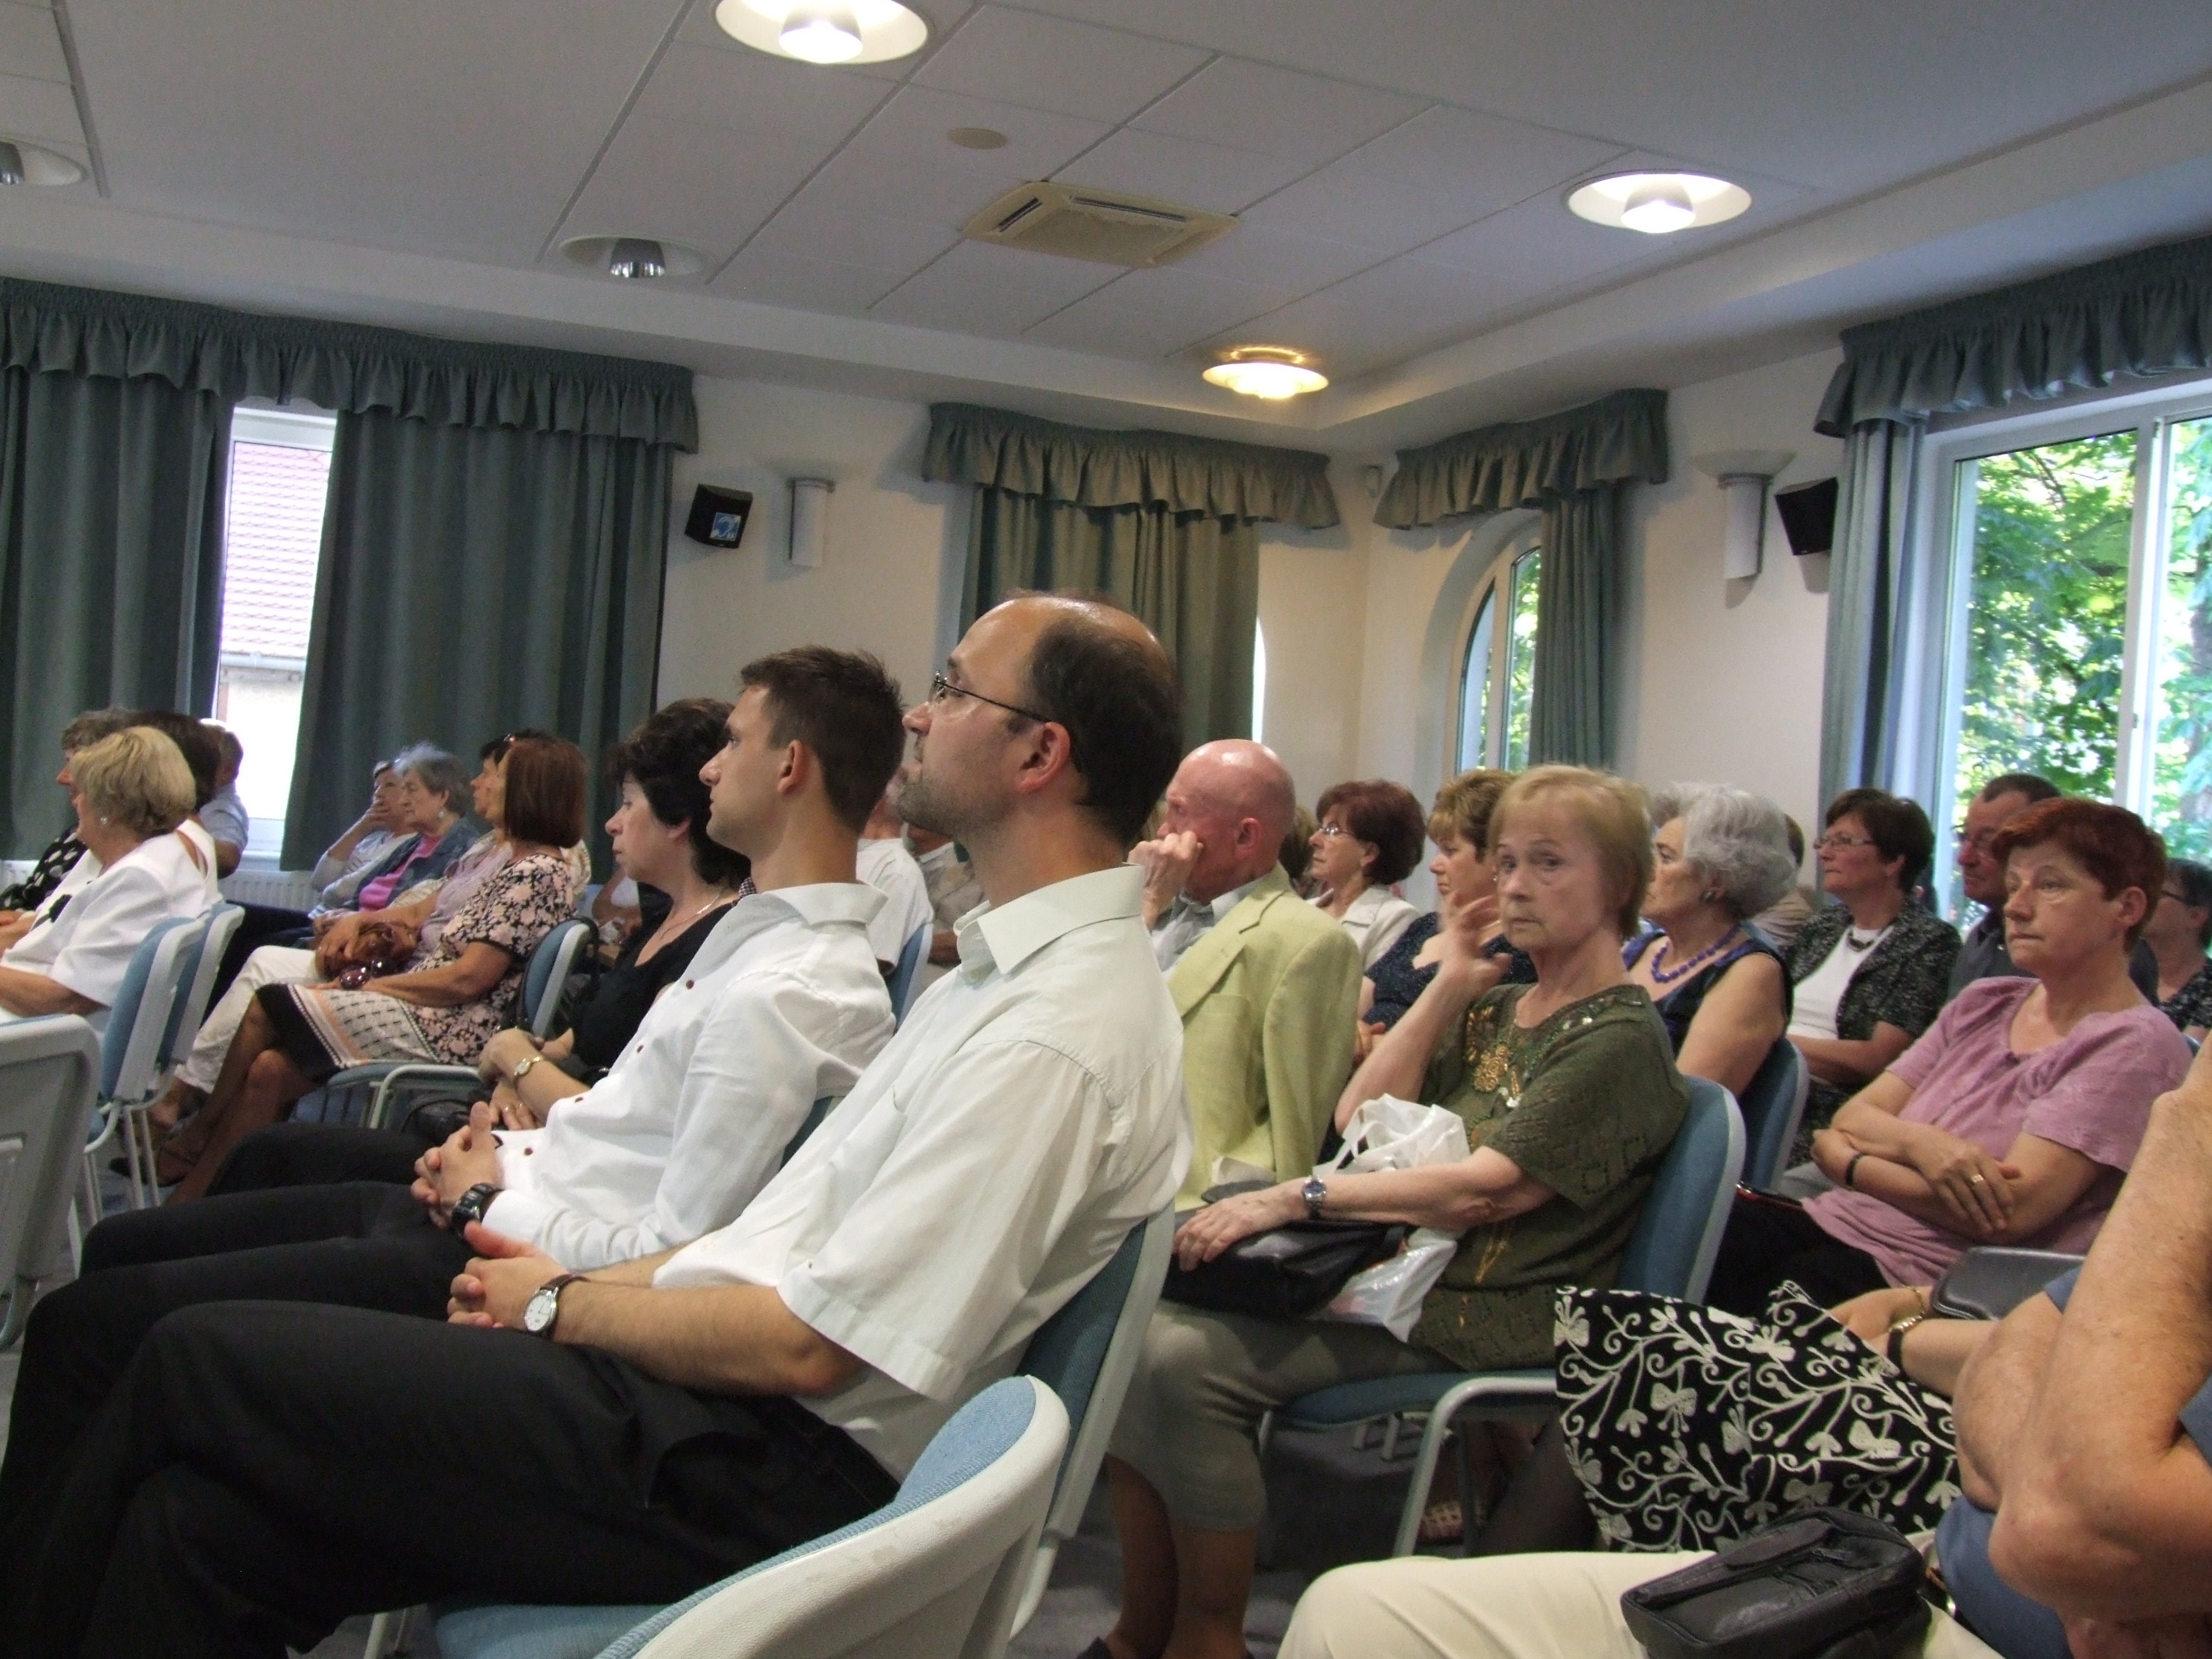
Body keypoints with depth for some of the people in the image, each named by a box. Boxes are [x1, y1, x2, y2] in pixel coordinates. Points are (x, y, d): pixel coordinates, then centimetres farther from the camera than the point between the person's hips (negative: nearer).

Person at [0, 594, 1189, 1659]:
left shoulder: (1056, 1038, -20)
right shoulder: (1013, 966, 12)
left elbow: (806, 1345, -19)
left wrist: (562, 1309, -4)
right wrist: (594, 1281, 7)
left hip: (767, 1474, -8)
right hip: (734, 1402, 9)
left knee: (199, 1363, -4)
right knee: (205, 1515, -1)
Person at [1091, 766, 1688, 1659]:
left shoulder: (1621, 1040, -7)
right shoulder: (1494, 1010, 18)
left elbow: (1488, 1190, -19)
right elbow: (1358, 1119, 13)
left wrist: (1296, 1198, -23)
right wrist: (1447, 988, 8)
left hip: (1477, 1313, -8)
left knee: (1187, 1362, -25)